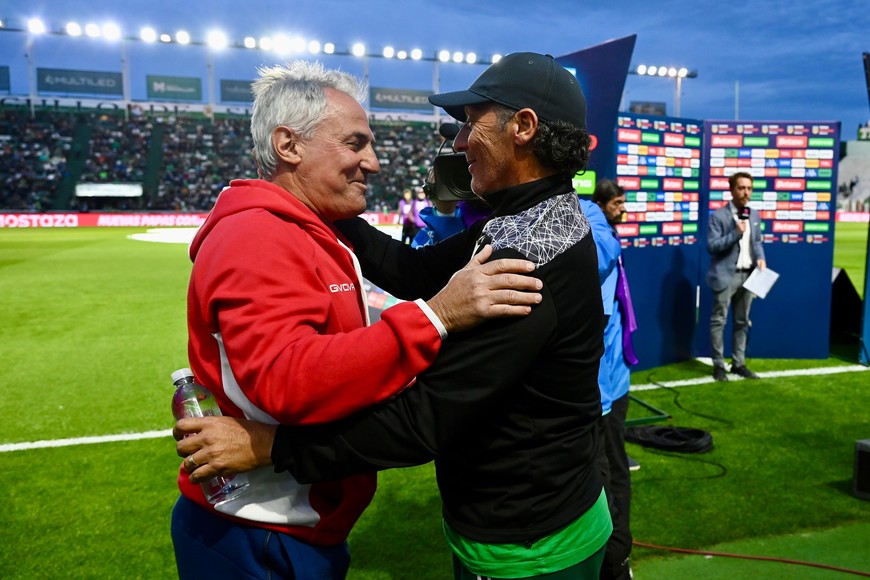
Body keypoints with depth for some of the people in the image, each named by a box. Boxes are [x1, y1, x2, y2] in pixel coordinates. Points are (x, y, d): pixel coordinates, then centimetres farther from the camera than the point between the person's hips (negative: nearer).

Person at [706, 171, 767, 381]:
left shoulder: (754, 216, 11)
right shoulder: (718, 215, -8)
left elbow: (757, 242, 18)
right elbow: (711, 246, -14)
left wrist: (760, 258, -1)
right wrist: (735, 234, -22)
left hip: (748, 275, 6)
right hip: (726, 275, -6)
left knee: (742, 322, 12)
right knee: (719, 321, -1)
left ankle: (738, 363, 22)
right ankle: (718, 365, 8)